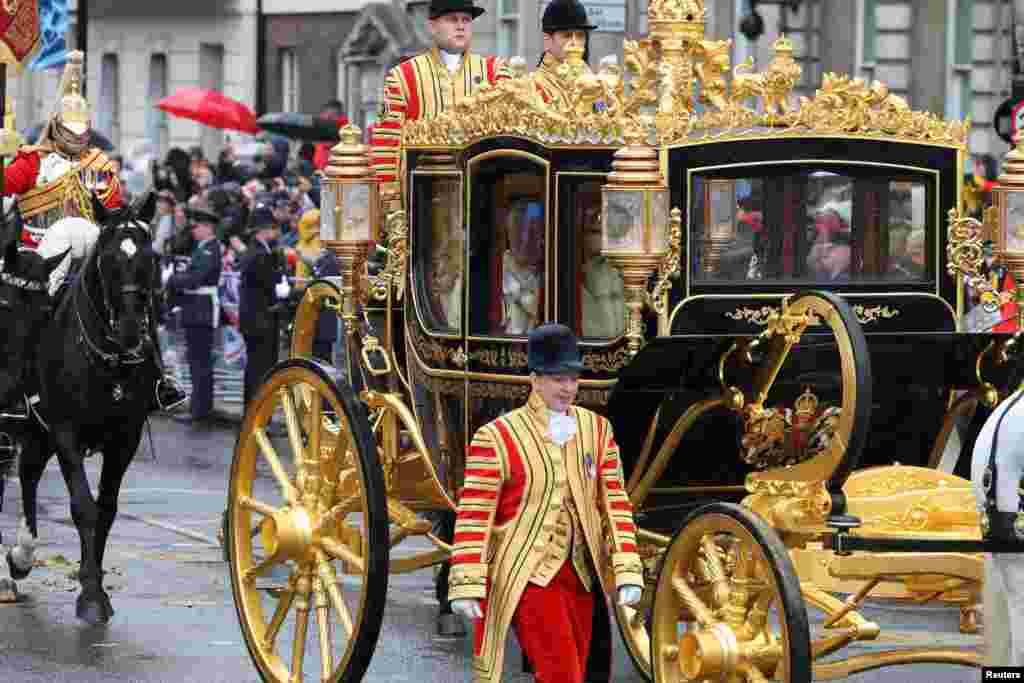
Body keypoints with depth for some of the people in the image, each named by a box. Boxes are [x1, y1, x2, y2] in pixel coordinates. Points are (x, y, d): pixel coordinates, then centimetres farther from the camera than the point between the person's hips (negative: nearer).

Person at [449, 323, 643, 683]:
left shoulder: (597, 430, 8)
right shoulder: (496, 438, -8)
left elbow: (615, 502, 7)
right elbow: (473, 514, -10)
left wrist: (627, 572, -1)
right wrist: (466, 585, -15)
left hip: (580, 575, 6)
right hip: (527, 576, -6)